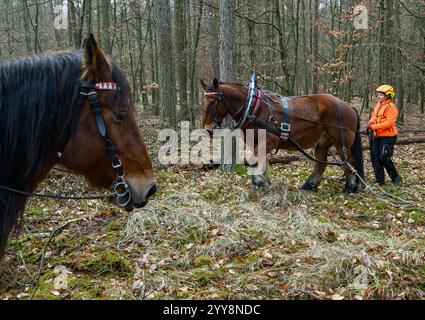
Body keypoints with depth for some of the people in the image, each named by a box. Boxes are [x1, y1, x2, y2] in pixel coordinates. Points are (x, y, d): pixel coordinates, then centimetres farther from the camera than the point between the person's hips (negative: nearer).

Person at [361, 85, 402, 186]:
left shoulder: (392, 107, -12)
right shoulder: (378, 105, 14)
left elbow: (389, 123, -21)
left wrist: (373, 126, -25)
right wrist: (368, 126, -3)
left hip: (387, 137, -8)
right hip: (376, 136, 8)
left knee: (384, 158, -8)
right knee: (375, 158, 7)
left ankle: (396, 178, 12)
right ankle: (380, 181, 16)